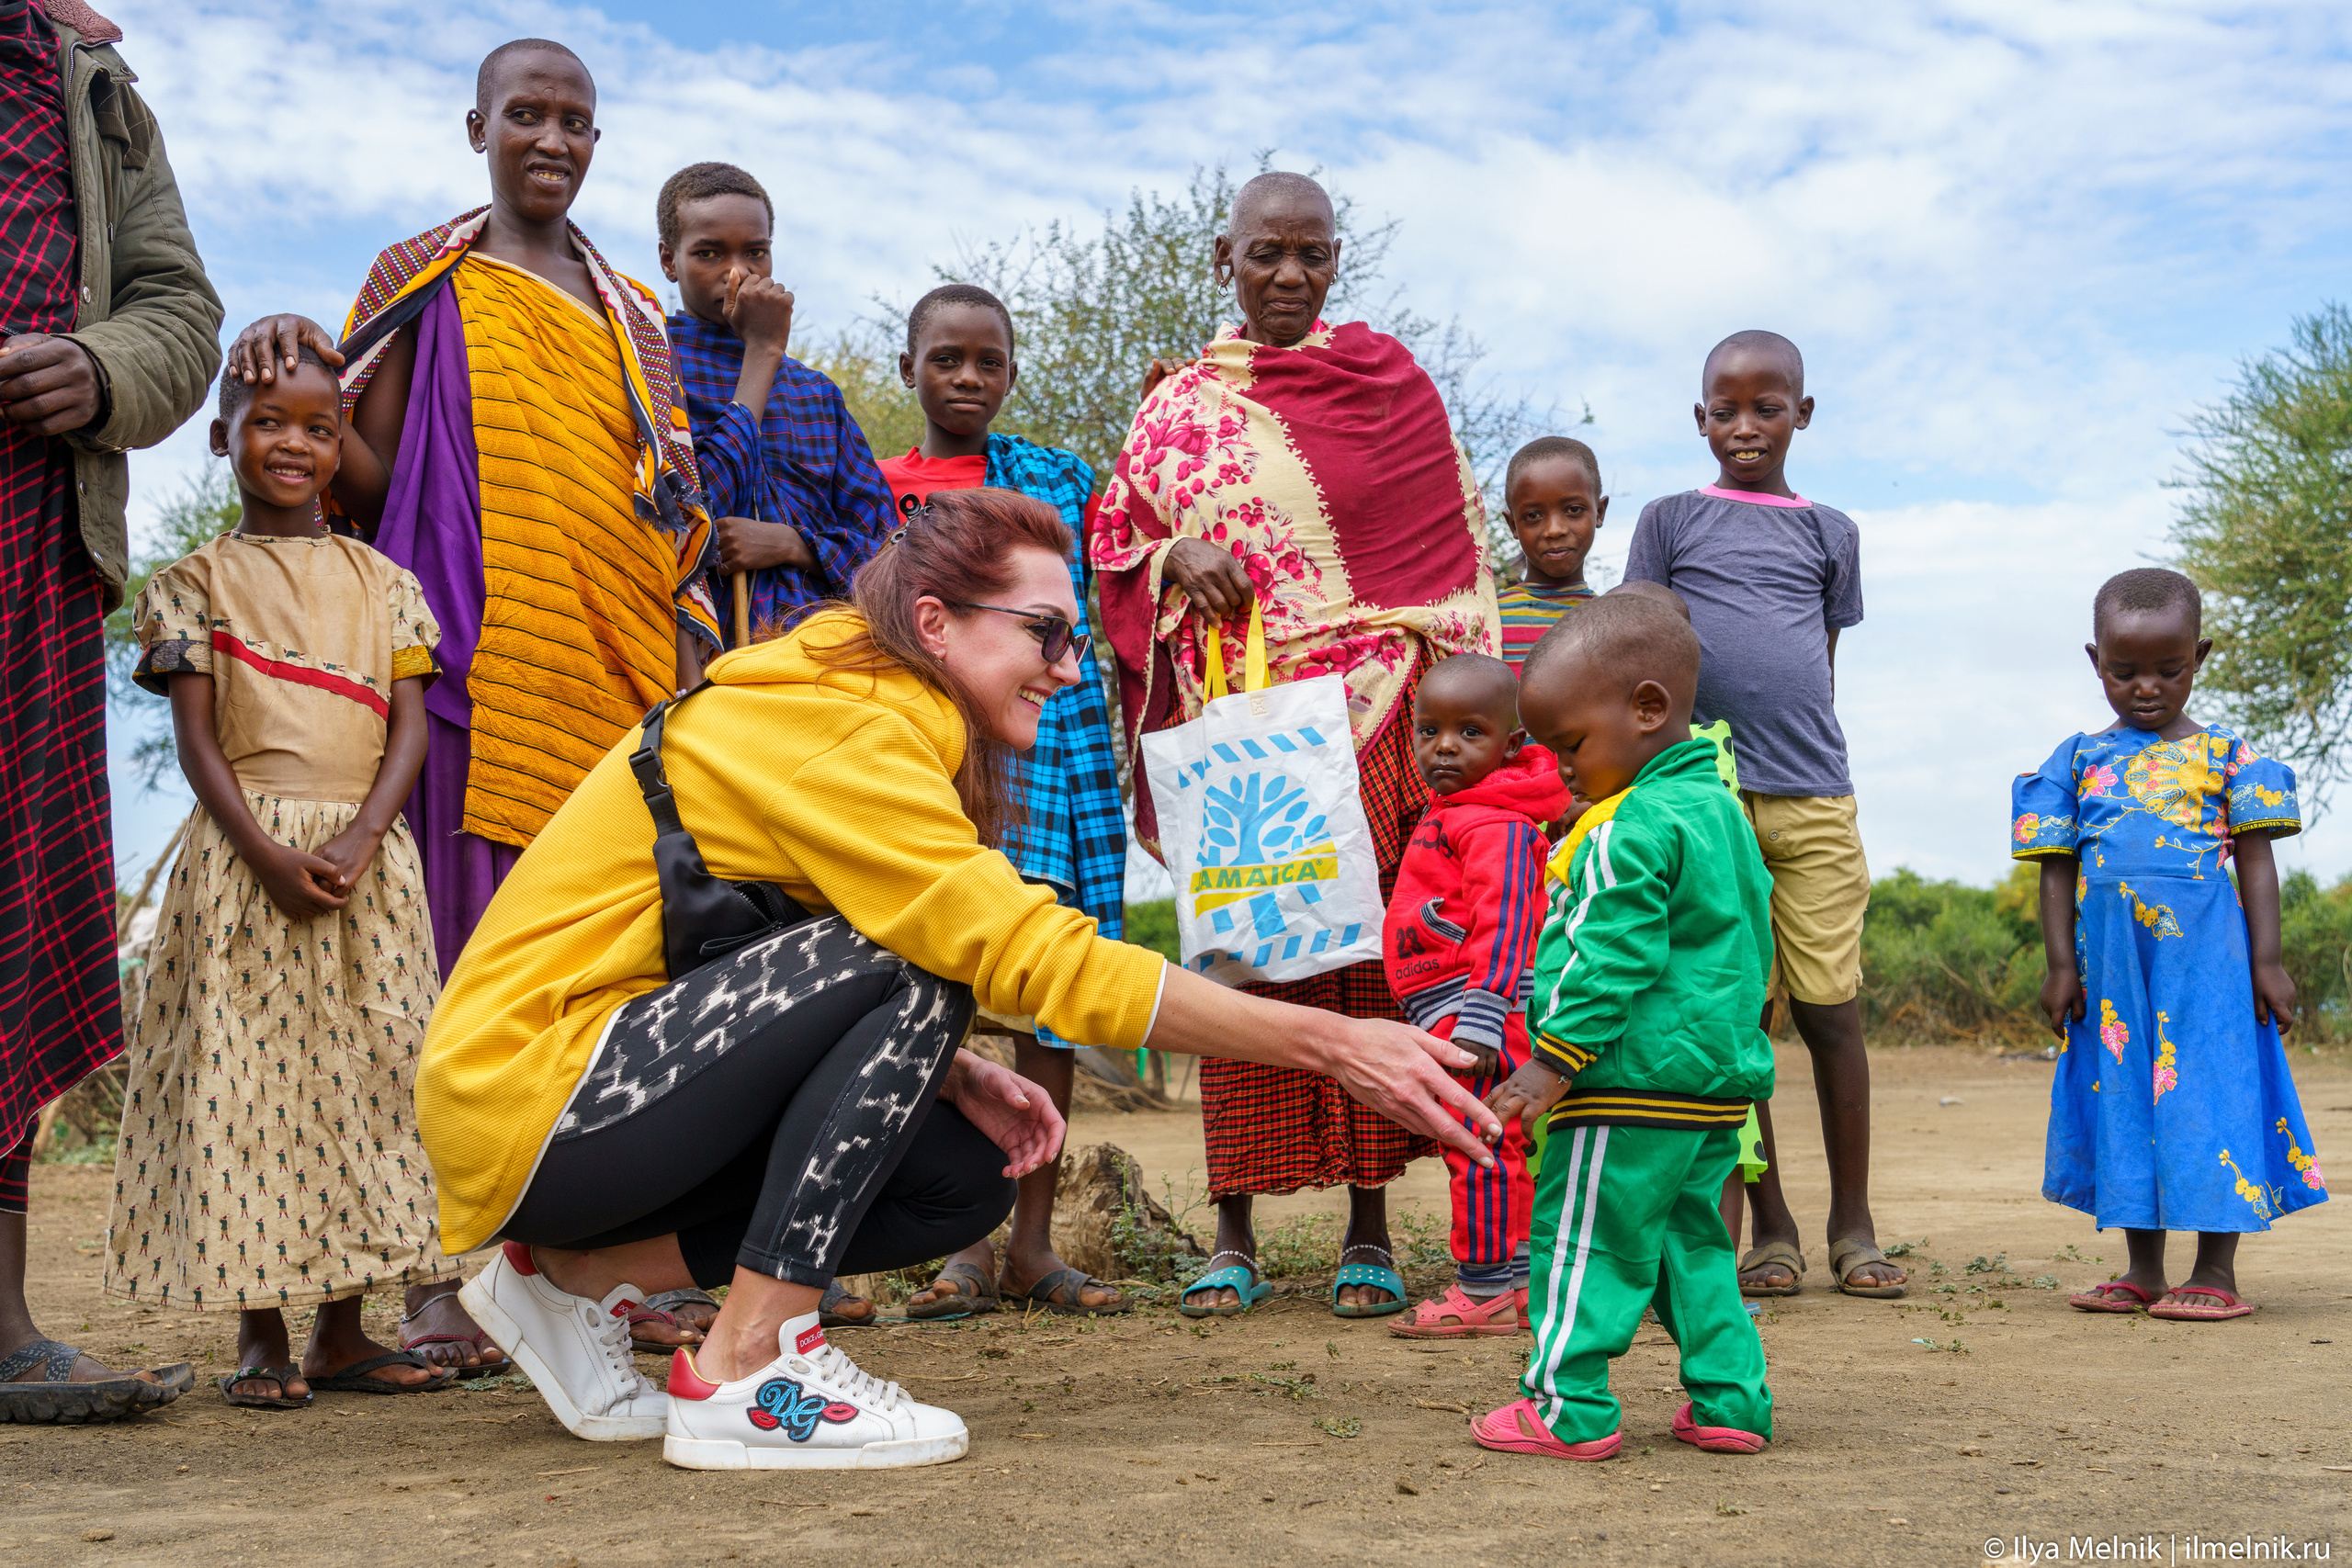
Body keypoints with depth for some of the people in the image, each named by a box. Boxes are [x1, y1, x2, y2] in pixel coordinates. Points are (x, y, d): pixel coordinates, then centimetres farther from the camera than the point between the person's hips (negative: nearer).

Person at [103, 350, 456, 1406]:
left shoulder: (380, 580, 12)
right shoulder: (201, 580, 6)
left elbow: (409, 726, 5)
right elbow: (196, 737, -2)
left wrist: (362, 837, -12)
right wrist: (267, 855, -16)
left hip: (365, 856, 3)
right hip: (244, 853, -3)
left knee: (368, 1074, 3)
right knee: (241, 1078, -3)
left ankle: (343, 1332, 13)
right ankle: (260, 1335, 6)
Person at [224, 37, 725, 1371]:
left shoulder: (632, 313, 21)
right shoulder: (428, 284, 11)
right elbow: (366, 476, 5)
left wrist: (686, 652, 2)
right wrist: (300, 374, -13)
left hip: (622, 670, 4)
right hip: (482, 663, -3)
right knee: (467, 955, -8)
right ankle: (440, 1274, -5)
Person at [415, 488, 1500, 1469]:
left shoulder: (867, 718, 9)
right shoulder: (839, 729, -21)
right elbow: (1041, 955, -27)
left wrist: (949, 1073, -7)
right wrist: (1331, 1045, -25)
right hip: (528, 1097, -9)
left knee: (966, 1179, 2)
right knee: (906, 967, -23)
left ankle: (581, 1278, 8)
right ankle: (746, 1372, -18)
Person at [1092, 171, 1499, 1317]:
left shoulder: (1386, 378, 8)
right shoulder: (1178, 404, 12)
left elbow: (1450, 547, 8)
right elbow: (1112, 539, 14)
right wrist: (1176, 556, -8)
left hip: (1368, 715, -1)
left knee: (1370, 953, -2)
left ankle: (1369, 1230, 7)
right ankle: (1233, 1231, 9)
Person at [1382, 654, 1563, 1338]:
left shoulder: (1497, 825, -16)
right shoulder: (1453, 815, 18)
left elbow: (1504, 918, -26)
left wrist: (1482, 1011, -33)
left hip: (1476, 1008, -11)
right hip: (1453, 1014, 11)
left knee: (1478, 1146, -5)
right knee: (1492, 1149, 16)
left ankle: (1487, 1289, 3)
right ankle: (1520, 1281, 25)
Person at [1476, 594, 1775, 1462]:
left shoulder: (1629, 830, -17)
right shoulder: (1719, 807, 14)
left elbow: (1608, 961, -22)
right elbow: (1751, 943, 22)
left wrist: (1556, 1059, -19)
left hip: (1636, 1087, -10)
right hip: (1719, 1081, 10)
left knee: (1582, 1237, 0)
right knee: (1689, 1239, 18)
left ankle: (1569, 1408, 6)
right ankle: (1729, 1399, 19)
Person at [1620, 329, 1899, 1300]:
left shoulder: (1829, 533, 15)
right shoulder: (1671, 521, 9)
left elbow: (1824, 665, 18)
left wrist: (1812, 766, 13)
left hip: (1812, 800, 1)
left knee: (1832, 1013, 1)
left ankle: (1853, 1226, 12)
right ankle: (1770, 1230, 12)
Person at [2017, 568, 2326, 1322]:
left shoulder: (2223, 755, 3)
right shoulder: (2079, 760, 8)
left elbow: (2256, 862, 2)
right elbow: (2057, 870, 7)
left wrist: (2267, 960, -3)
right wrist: (2061, 965, 2)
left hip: (2205, 957, -3)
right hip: (2112, 966, 3)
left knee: (2209, 1091, -3)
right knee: (2125, 1099, 9)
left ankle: (2216, 1275, 7)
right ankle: (2143, 1273, 20)